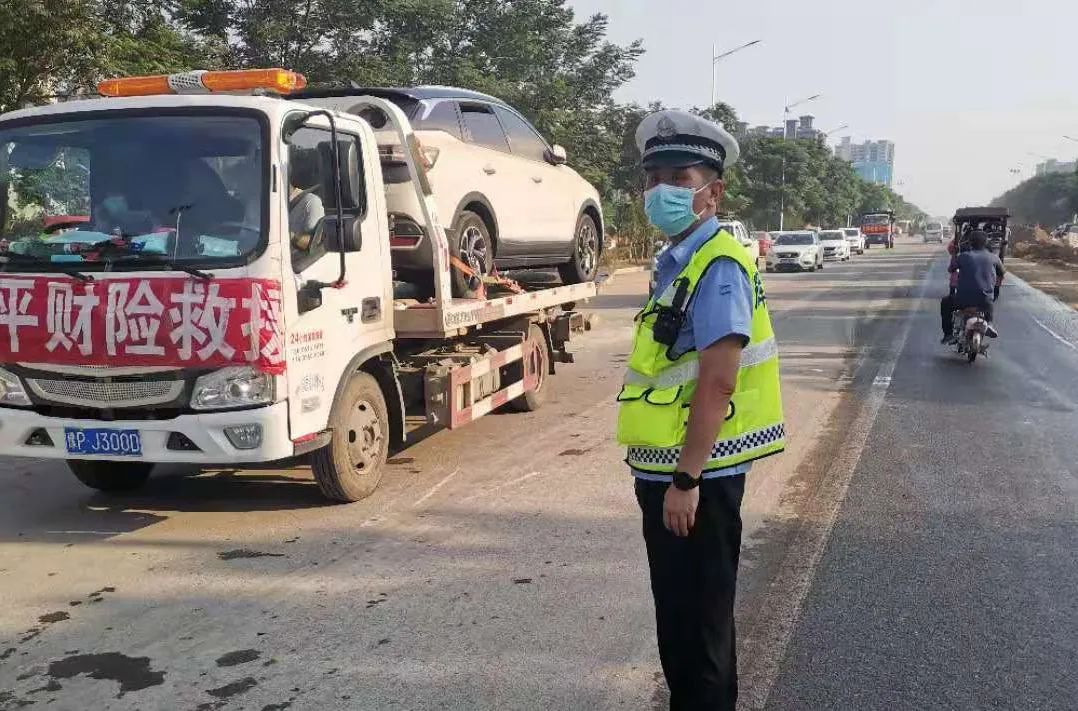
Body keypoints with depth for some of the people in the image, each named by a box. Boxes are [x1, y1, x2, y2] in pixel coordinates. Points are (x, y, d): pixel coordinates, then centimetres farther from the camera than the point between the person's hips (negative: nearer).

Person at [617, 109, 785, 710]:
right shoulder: (677, 263, 11)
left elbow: (718, 382, -24)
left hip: (696, 478, -9)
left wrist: (686, 480, -23)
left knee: (699, 621, 5)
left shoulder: (718, 266, -18)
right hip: (666, 470, 9)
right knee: (676, 612, 22)